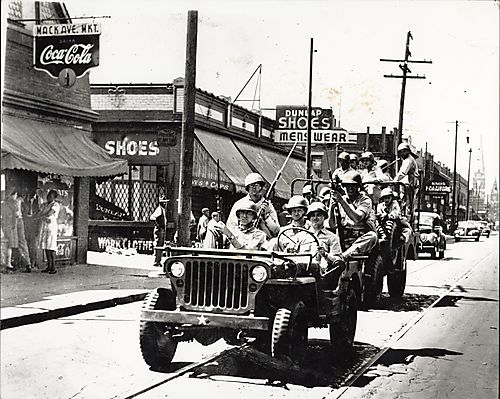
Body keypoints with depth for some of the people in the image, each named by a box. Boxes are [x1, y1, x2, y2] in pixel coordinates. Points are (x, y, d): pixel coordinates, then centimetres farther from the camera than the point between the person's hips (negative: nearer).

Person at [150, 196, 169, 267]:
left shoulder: (164, 209, 17)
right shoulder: (159, 209, -13)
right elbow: (152, 217, -26)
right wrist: (157, 224, -26)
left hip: (163, 230, 10)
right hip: (159, 230, -10)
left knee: (161, 246, 11)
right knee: (158, 246, -9)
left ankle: (159, 261, 16)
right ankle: (156, 262, -8)